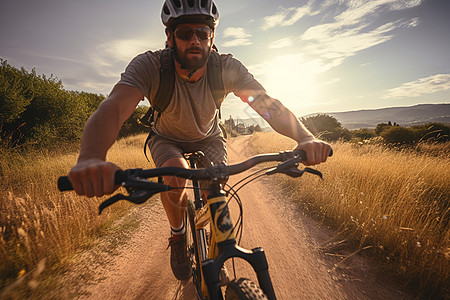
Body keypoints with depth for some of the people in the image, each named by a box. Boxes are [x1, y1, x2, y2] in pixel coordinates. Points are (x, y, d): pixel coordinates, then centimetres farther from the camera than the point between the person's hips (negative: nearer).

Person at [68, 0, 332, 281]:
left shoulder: (227, 68, -24)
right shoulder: (149, 65, -30)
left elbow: (267, 103, -33)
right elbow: (114, 106, -46)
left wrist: (305, 138, -51)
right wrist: (91, 158, -67)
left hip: (209, 139, 2)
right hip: (168, 139, -1)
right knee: (176, 176, -32)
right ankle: (178, 236, 3)